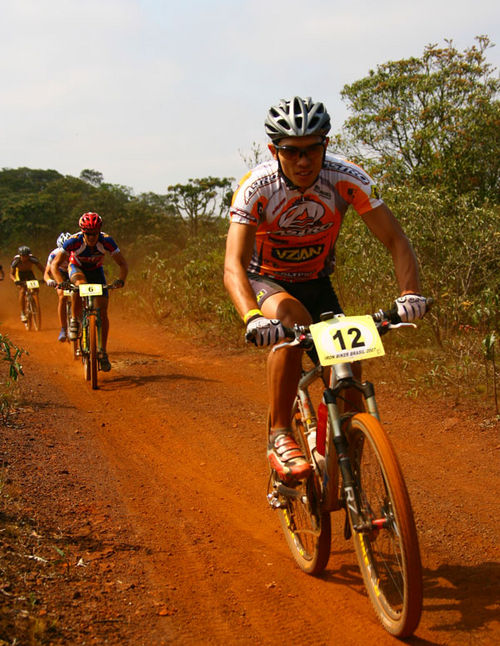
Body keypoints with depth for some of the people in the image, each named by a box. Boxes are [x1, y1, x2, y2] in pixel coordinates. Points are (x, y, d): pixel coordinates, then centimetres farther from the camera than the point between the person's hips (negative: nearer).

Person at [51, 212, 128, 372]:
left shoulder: (106, 241, -29)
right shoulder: (74, 241, -33)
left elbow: (123, 264, -23)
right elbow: (55, 265, -29)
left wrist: (121, 280, -43)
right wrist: (61, 282, -47)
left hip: (96, 270, 2)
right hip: (76, 268, -2)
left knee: (102, 311, -10)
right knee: (81, 284, -39)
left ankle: (103, 353, -2)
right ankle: (74, 320, -16)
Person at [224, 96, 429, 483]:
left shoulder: (346, 179, -23)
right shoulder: (256, 188, -28)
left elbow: (396, 240, -24)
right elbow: (234, 265, -36)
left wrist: (410, 293, -43)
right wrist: (252, 317, -56)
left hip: (316, 281, 3)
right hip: (266, 280, -3)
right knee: (292, 320, -36)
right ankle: (279, 437, -25)